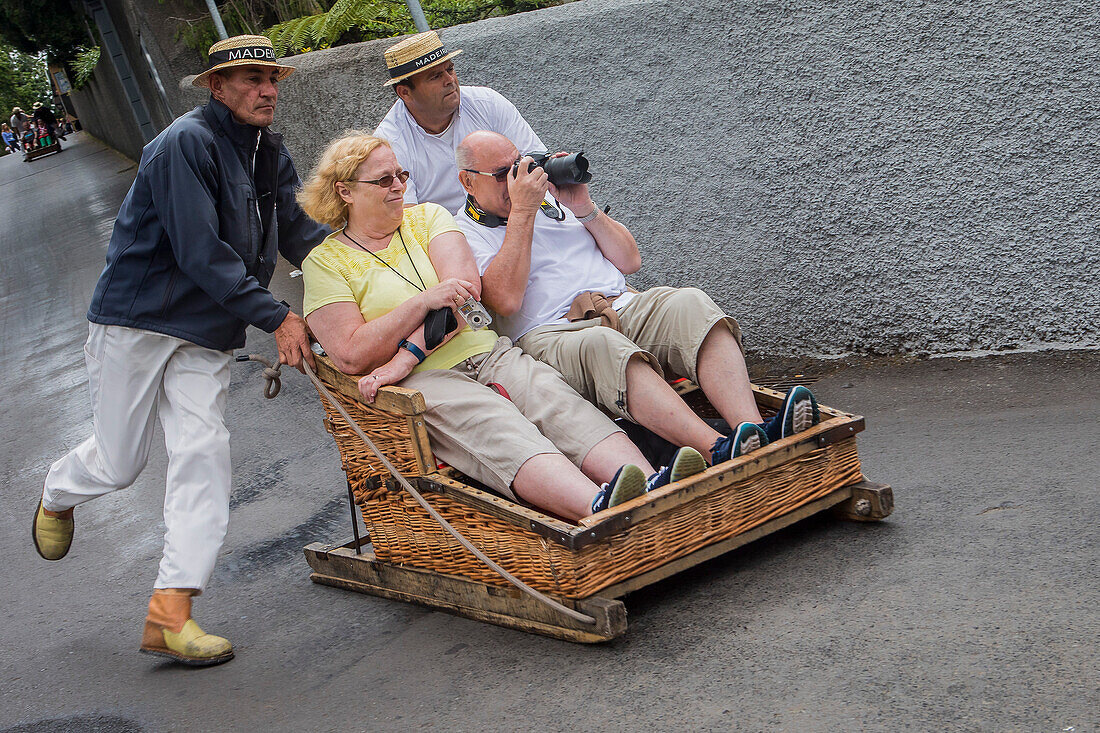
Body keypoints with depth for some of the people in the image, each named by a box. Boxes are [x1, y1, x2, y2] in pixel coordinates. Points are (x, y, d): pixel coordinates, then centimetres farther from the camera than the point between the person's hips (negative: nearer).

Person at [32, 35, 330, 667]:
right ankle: (58, 494, 42)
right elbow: (200, 253, -24)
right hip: (137, 320, -6)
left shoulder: (270, 153, 8)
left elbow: (302, 234, 4)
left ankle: (172, 611, -5)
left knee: (204, 453, -8)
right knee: (120, 461, 4)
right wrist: (277, 317, -24)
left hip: (208, 334, 6)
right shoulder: (185, 144, -18)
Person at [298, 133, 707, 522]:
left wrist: (407, 355, -14)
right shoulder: (324, 262, 7)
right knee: (498, 431, -33)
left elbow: (465, 289, 0)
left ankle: (655, 489, -50)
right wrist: (423, 301, -14)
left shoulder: (427, 218, 18)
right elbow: (351, 356, -5)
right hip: (423, 380, -4)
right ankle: (599, 509, -59)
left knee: (556, 402, -26)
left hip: (488, 353, 4)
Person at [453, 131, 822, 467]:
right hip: (550, 335, -5)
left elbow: (630, 261, 22)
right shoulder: (464, 234, 10)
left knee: (690, 305, -26)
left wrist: (585, 209, 8)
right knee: (602, 347, -40)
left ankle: (754, 429, -46)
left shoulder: (552, 197, 27)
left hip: (625, 310, 5)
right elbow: (506, 299, -11)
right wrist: (521, 210, -4)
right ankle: (719, 452, -55)